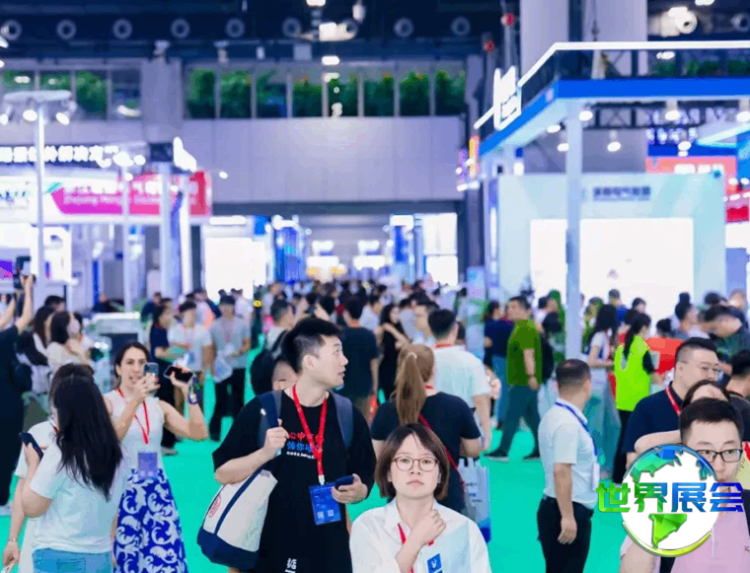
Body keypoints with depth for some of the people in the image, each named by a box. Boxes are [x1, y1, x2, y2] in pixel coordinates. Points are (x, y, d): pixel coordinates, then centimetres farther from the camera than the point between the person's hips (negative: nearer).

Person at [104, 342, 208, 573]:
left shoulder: (159, 406, 11)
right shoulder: (107, 402, -1)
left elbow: (199, 433, 0)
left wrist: (188, 392, -7)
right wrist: (135, 400, -31)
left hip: (158, 493, 4)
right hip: (122, 493, -4)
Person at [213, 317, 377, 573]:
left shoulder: (348, 415, 1)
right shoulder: (262, 410, -8)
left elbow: (365, 480, 10)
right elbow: (223, 473, -5)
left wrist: (356, 492, -12)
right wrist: (264, 454, -21)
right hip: (271, 551, -2)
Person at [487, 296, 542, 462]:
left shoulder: (525, 329, -16)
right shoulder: (521, 327, 16)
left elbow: (528, 353, -26)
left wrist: (531, 376, -33)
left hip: (522, 382, -10)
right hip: (523, 380, 10)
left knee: (512, 416, -6)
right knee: (532, 416, 12)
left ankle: (503, 451, -3)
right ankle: (540, 449, 15)